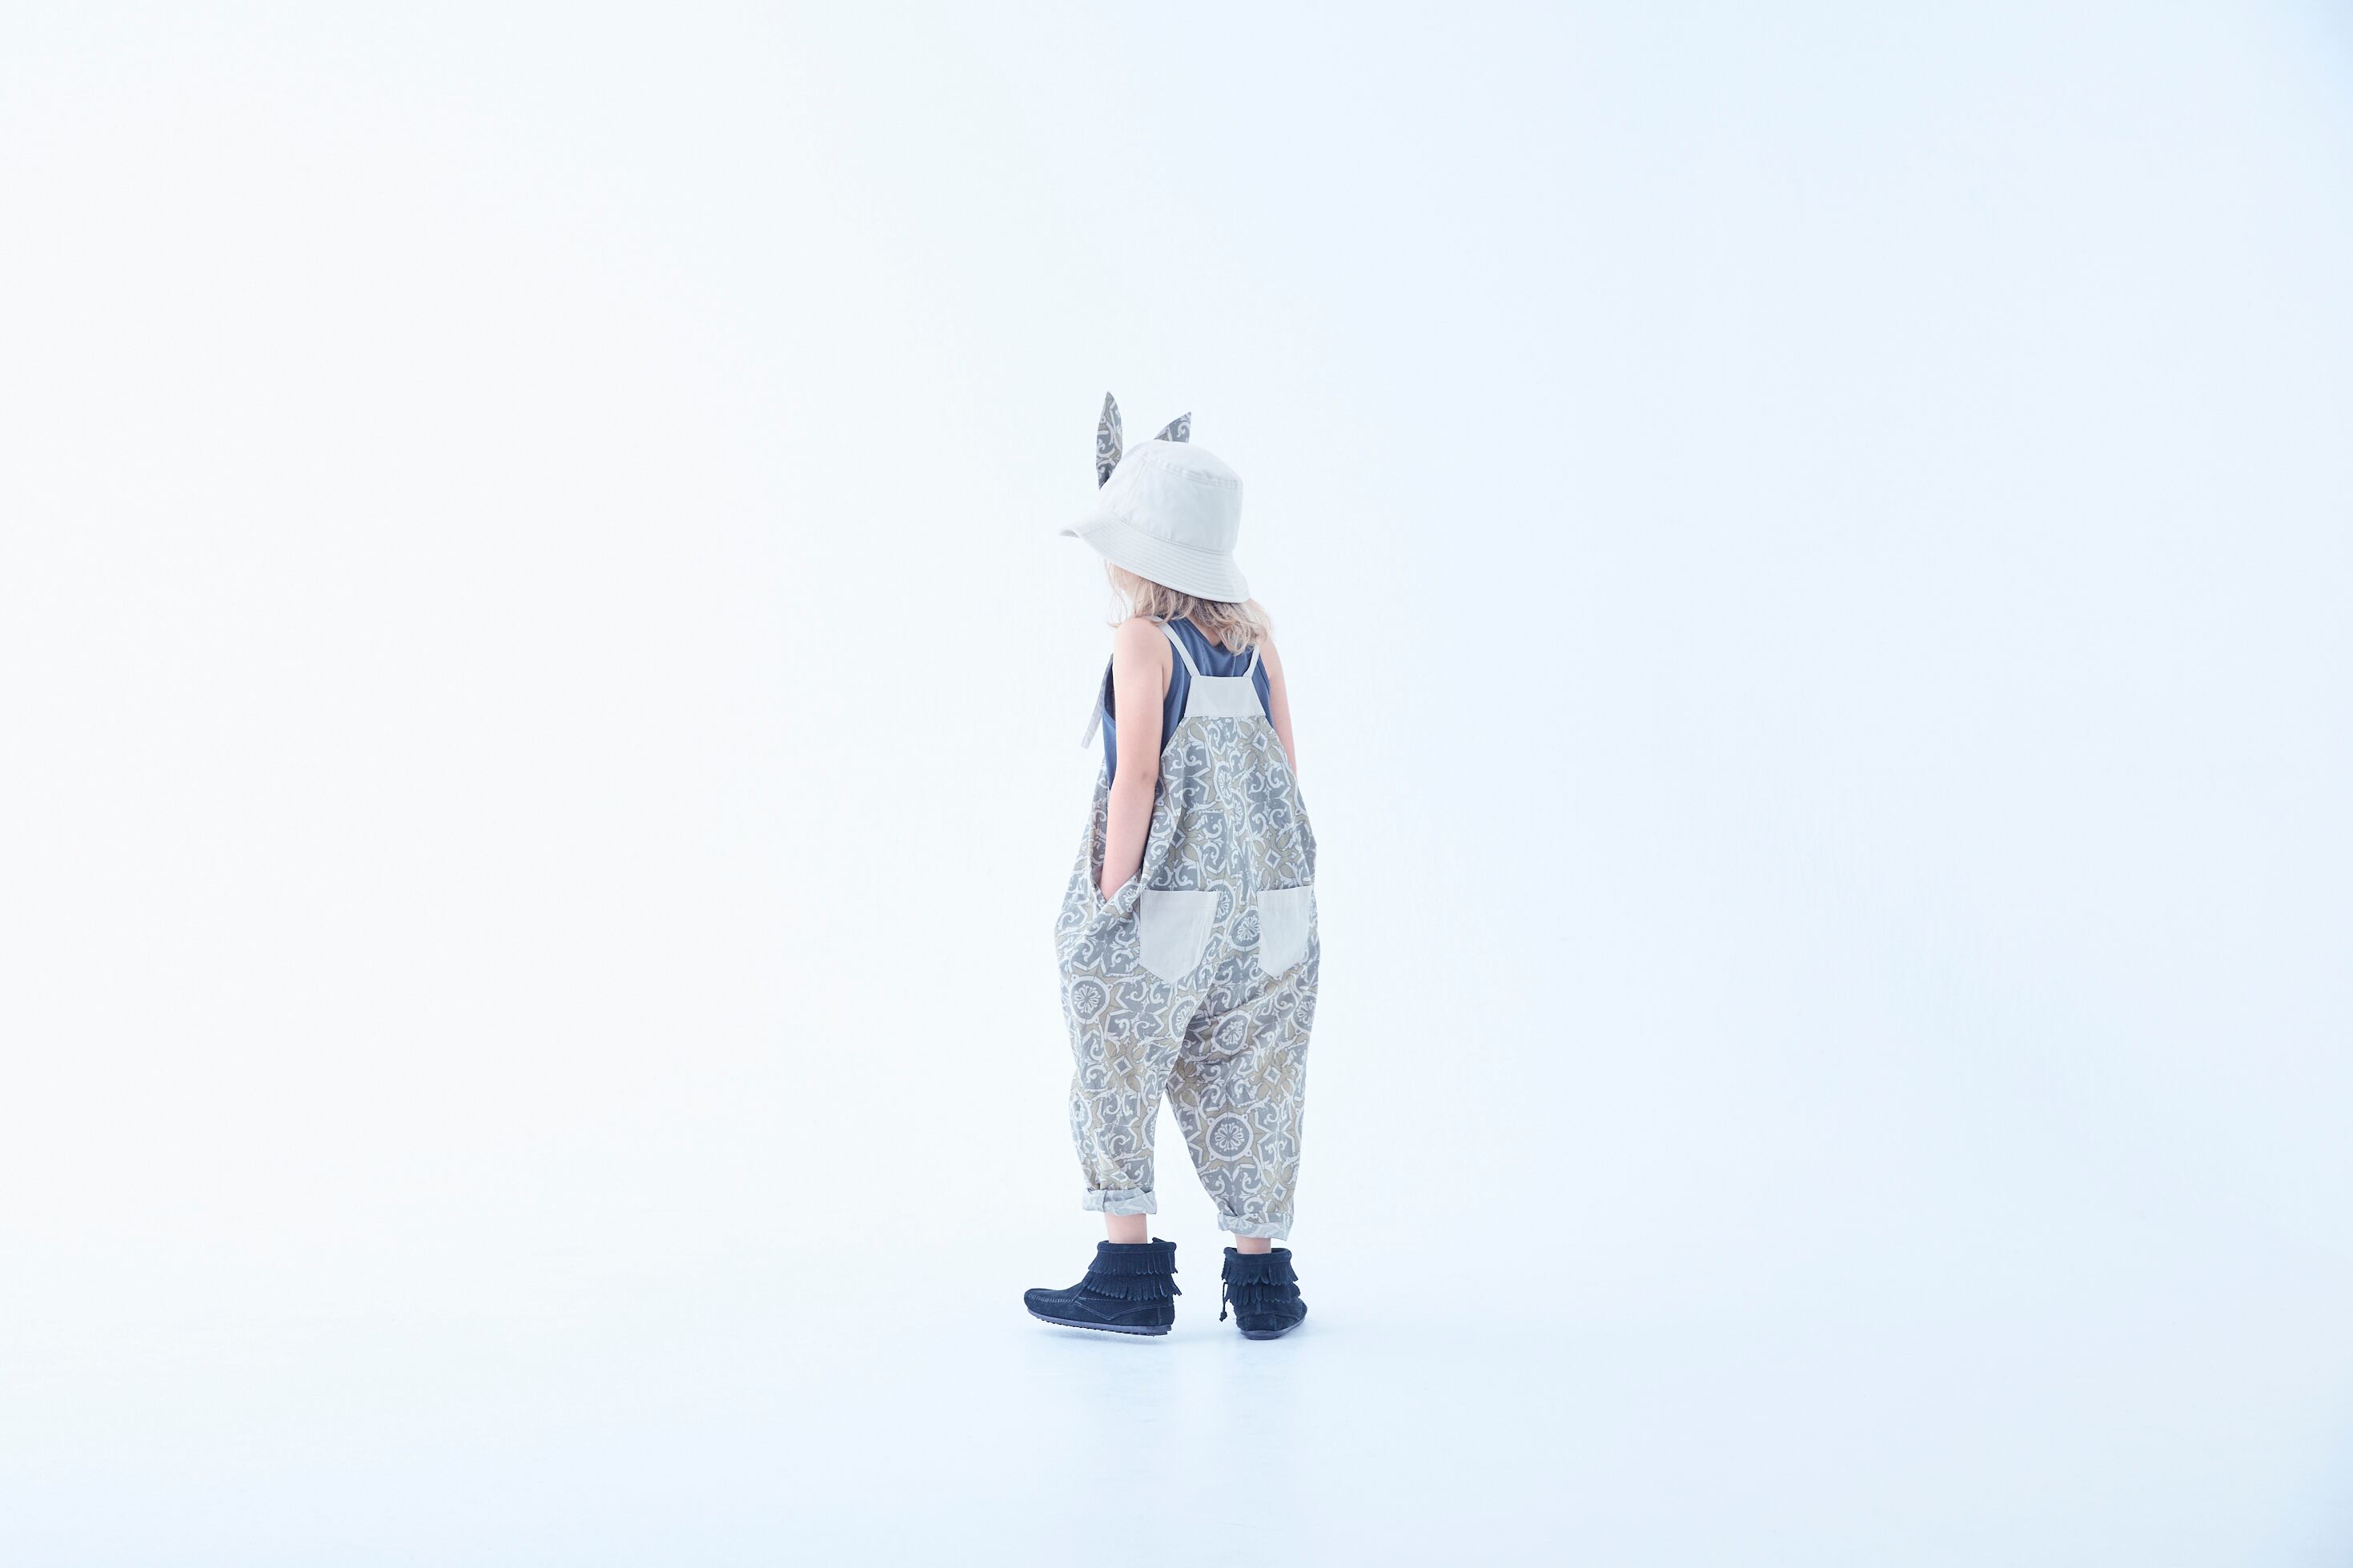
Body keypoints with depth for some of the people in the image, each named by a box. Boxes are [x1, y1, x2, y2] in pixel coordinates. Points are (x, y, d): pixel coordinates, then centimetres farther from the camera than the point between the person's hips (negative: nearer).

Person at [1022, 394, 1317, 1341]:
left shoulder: (1145, 640, -9)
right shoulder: (1253, 633, 7)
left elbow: (1138, 778, -15)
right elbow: (1284, 765, 8)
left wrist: (1109, 903, -11)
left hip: (1165, 905, -6)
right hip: (1267, 904, 6)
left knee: (1119, 1074, 7)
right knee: (1246, 1082, 12)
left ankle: (1132, 1275, 9)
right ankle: (1262, 1282, 17)